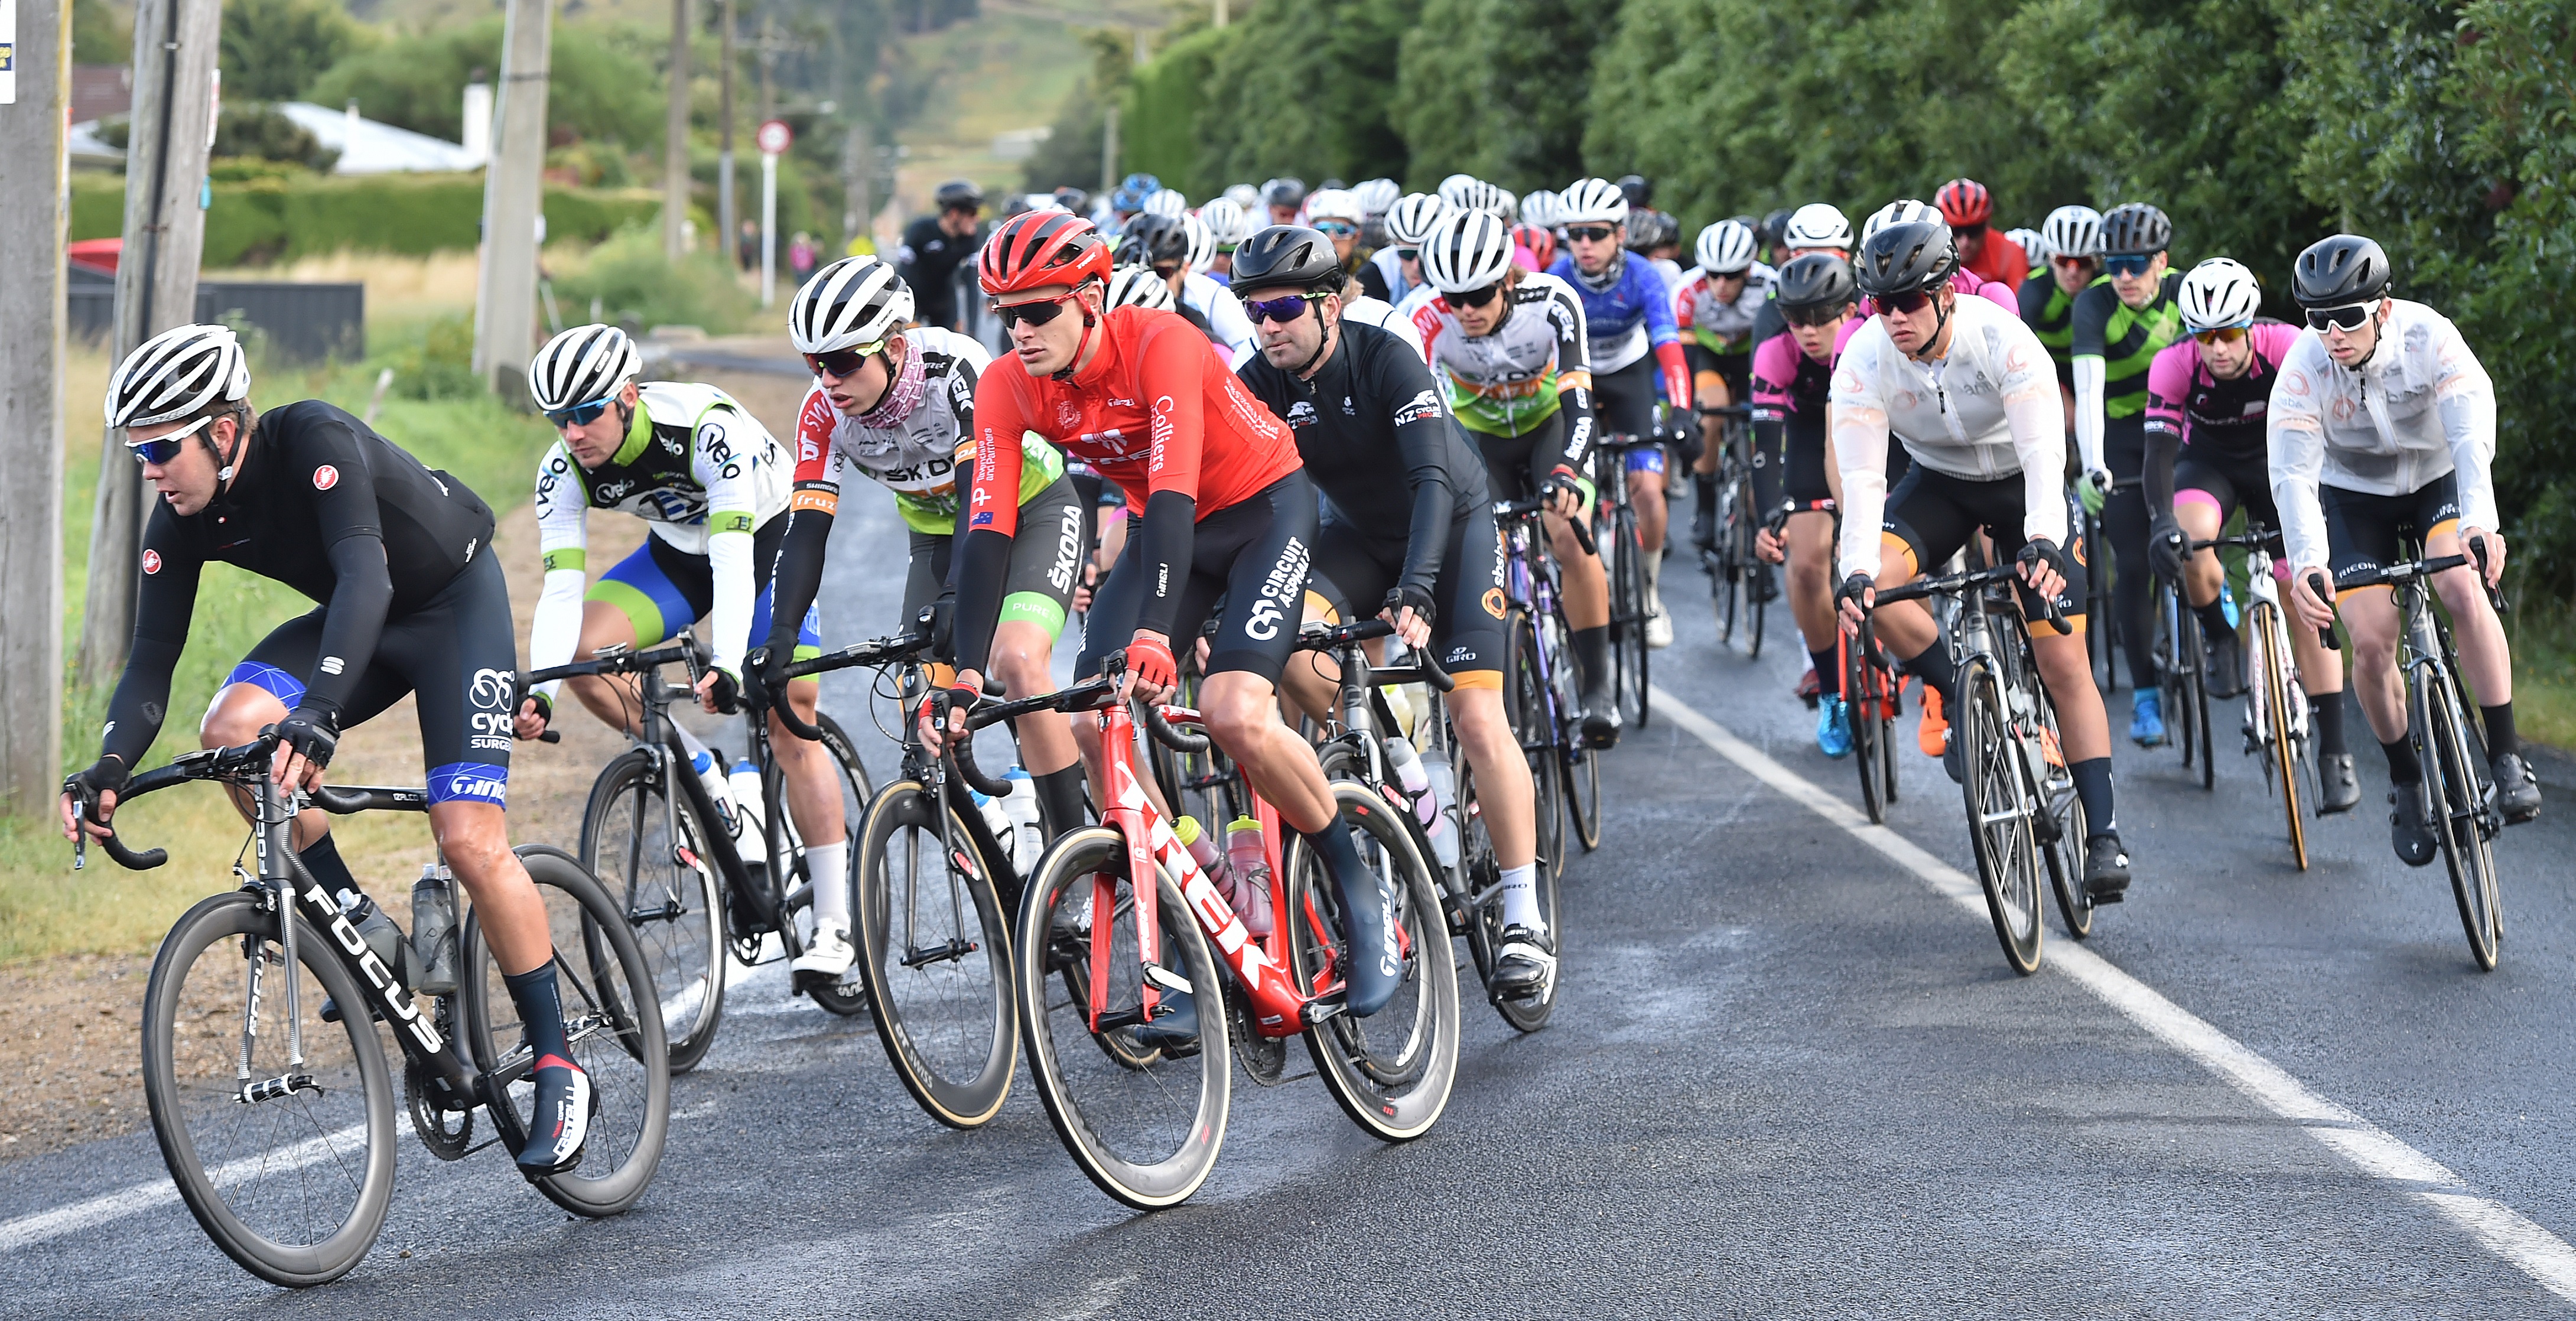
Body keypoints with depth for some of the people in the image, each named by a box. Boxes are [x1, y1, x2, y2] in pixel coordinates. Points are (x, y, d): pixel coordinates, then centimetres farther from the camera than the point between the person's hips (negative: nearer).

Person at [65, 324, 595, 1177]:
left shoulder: (317, 442, -33)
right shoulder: (182, 520, -14)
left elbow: (365, 577, -45)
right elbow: (152, 658, -13)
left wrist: (320, 714, -58)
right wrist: (109, 769, -32)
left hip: (455, 602, -6)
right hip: (356, 623, 6)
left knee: (469, 841, -18)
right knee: (231, 731, -21)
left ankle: (559, 1068, -5)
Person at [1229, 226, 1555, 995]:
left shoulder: (1388, 360, -29)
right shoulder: (1260, 384, -17)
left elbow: (1432, 479, -37)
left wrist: (1415, 591, -51)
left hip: (1452, 527, -4)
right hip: (1359, 534, 4)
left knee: (1478, 719, -16)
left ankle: (1525, 922, -8)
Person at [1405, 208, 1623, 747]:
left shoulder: (1551, 302, -32)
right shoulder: (1424, 314, -30)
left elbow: (1578, 401, -39)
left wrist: (1567, 472, -57)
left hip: (1549, 424, -2)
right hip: (1479, 436, 2)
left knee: (1569, 536, -26)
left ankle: (1598, 688, -19)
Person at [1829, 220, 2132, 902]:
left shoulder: (2003, 341, -31)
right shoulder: (1863, 361, -24)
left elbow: (2044, 453, -38)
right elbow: (1862, 479, -27)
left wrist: (2044, 542, -55)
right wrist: (1857, 572, -43)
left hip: (2022, 484, -2)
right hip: (1939, 483, 2)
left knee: (2064, 662, -10)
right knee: (1875, 581, -30)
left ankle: (2103, 836, -6)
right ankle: (1952, 689, -4)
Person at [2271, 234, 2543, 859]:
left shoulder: (2428, 338, -29)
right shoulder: (2304, 367, -26)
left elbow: (2474, 435, -39)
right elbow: (2293, 472, -34)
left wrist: (2479, 523, -58)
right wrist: (2307, 563, -52)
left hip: (2440, 480, -1)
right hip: (2354, 497, 1)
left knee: (2464, 588, -29)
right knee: (2372, 643, -14)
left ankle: (2507, 759, -20)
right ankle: (2405, 781, 11)